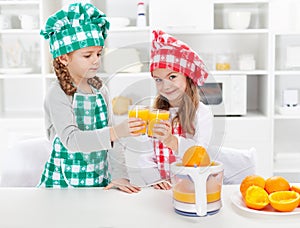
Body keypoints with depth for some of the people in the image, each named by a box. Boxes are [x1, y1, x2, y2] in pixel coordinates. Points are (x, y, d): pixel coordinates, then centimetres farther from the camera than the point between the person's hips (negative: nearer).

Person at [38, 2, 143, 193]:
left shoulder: (100, 90, 3)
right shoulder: (58, 94, -14)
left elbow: (111, 140, 4)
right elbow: (71, 140, -27)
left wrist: (120, 176, -4)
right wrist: (115, 132, -37)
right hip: (64, 182, -4)